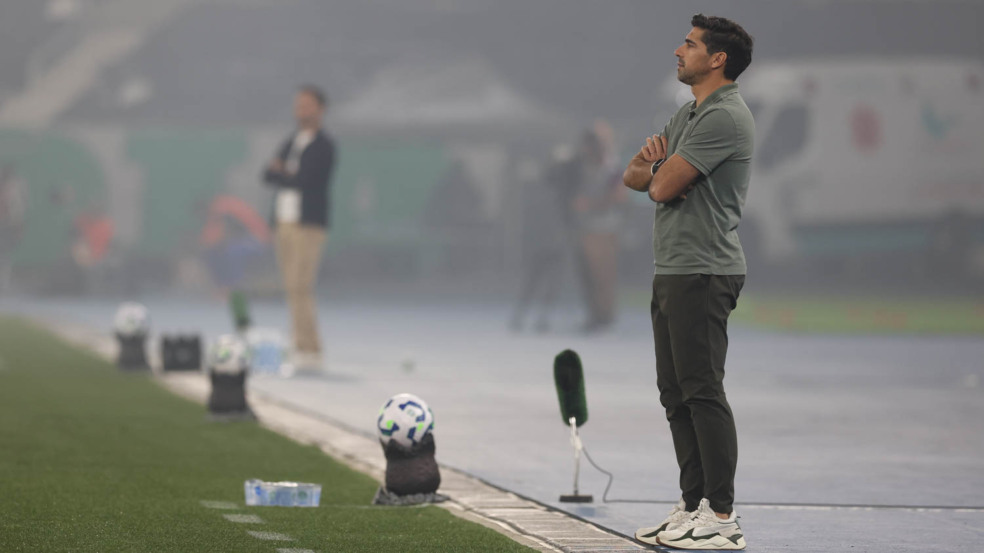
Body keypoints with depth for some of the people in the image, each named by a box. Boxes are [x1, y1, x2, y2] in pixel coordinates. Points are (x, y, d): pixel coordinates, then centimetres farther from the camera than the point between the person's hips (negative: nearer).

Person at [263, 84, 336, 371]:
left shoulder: (324, 146, -4)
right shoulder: (290, 143, 19)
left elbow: (304, 180, -15)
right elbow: (268, 175, 9)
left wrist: (280, 174, 0)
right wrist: (289, 177, -10)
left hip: (309, 226, -7)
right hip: (284, 223, 7)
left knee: (300, 288, -15)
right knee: (295, 290, 4)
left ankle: (308, 352, -16)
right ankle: (308, 352, 6)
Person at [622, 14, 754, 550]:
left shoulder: (725, 117, -14)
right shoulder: (686, 116, 19)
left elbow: (664, 185, -18)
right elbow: (635, 176, 19)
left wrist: (659, 170, 6)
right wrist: (651, 158, -4)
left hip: (703, 273, -10)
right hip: (672, 270, 10)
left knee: (702, 391, -11)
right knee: (676, 393, 11)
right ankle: (694, 504, 16)